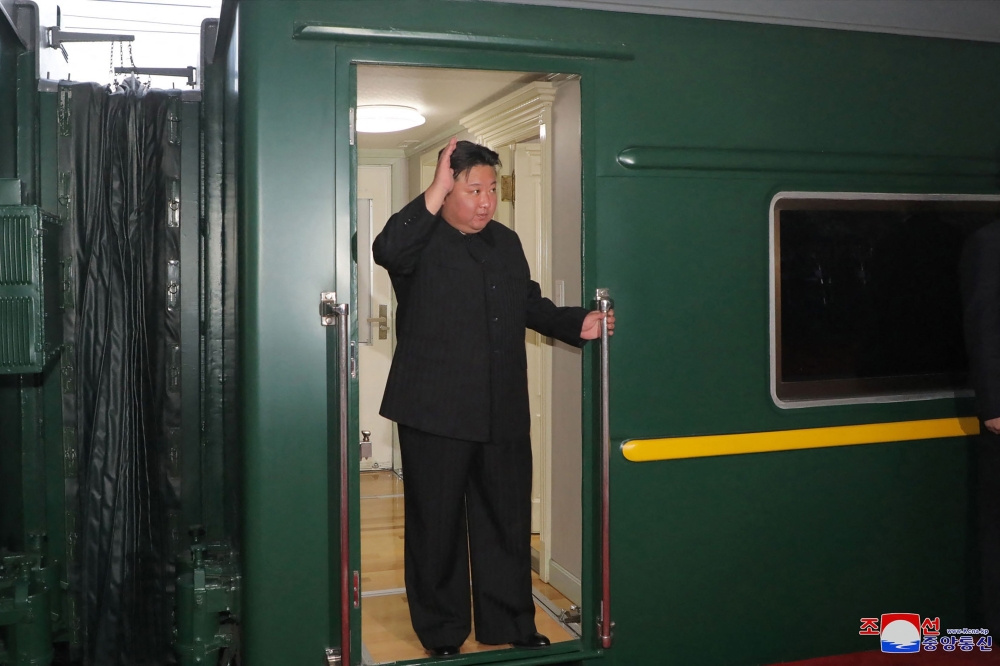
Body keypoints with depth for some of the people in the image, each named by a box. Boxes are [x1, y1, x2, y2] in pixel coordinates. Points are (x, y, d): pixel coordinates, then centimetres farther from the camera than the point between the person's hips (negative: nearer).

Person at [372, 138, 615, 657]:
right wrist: (434, 195, -28)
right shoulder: (420, 241, -6)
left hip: (504, 413, 6)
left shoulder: (506, 242, 14)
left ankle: (509, 623, 31)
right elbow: (386, 250, -30)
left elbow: (529, 303, 22)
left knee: (507, 521, 14)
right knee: (437, 523, 7)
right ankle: (441, 633, 24)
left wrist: (577, 324, 6)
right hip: (436, 412, -5)